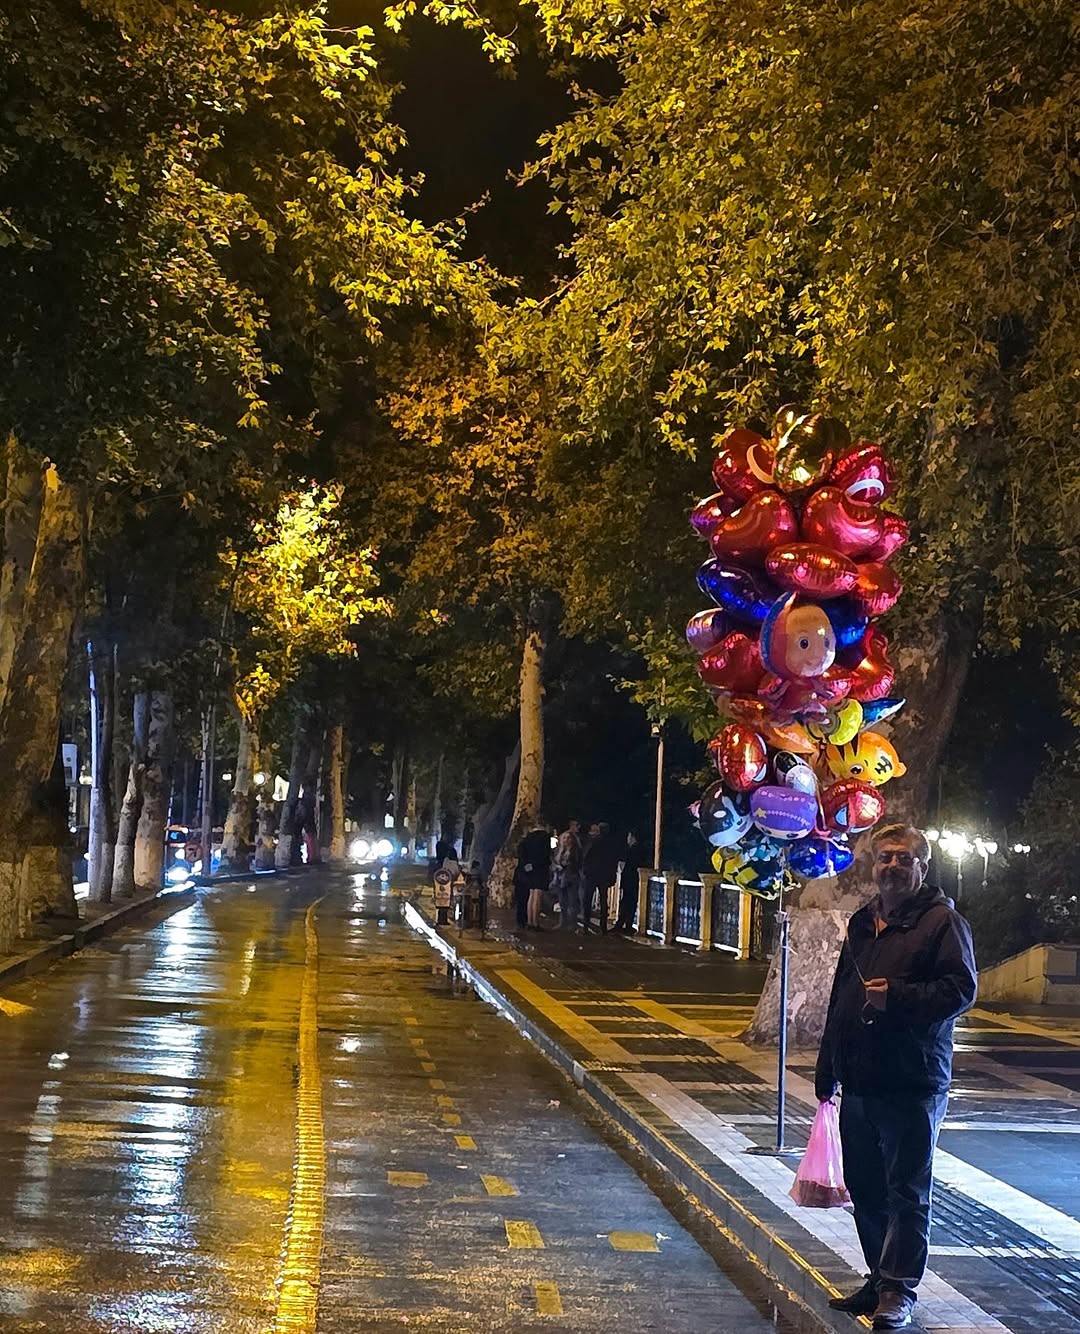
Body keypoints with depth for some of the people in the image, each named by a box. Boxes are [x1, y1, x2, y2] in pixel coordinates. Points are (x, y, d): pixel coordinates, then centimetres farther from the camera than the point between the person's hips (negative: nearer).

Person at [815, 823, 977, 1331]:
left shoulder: (942, 921, -5)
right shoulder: (862, 923, 17)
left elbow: (961, 989, -15)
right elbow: (840, 998, 22)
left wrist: (896, 995, -24)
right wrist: (826, 1071, 21)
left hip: (912, 1084, -7)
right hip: (859, 1081, 7)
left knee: (907, 1191, -2)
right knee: (865, 1188, 13)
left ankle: (898, 1291, 3)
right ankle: (880, 1280, 25)